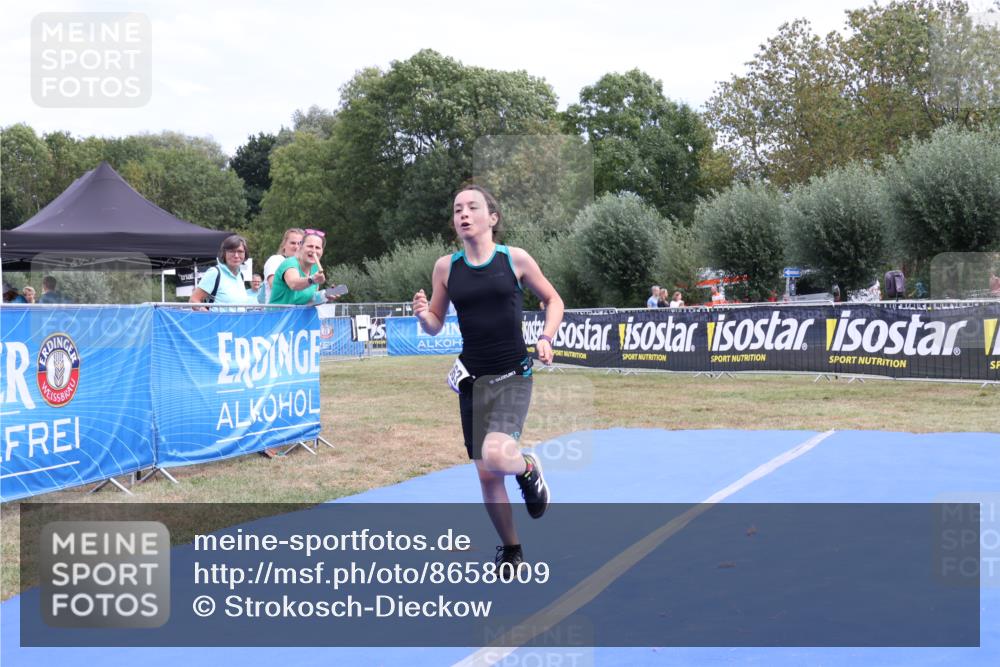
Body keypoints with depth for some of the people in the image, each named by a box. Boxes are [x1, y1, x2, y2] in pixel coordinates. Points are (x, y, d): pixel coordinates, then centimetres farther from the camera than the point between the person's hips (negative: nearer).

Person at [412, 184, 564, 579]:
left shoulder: (515, 259, -5)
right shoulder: (445, 267, 1)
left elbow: (553, 300, 9)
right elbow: (435, 327, 9)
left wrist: (546, 338, -8)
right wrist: (423, 315, -13)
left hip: (513, 375, -3)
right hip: (472, 377, 3)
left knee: (496, 455, -27)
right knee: (485, 474, 8)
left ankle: (527, 468, 10)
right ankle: (510, 549, 30)